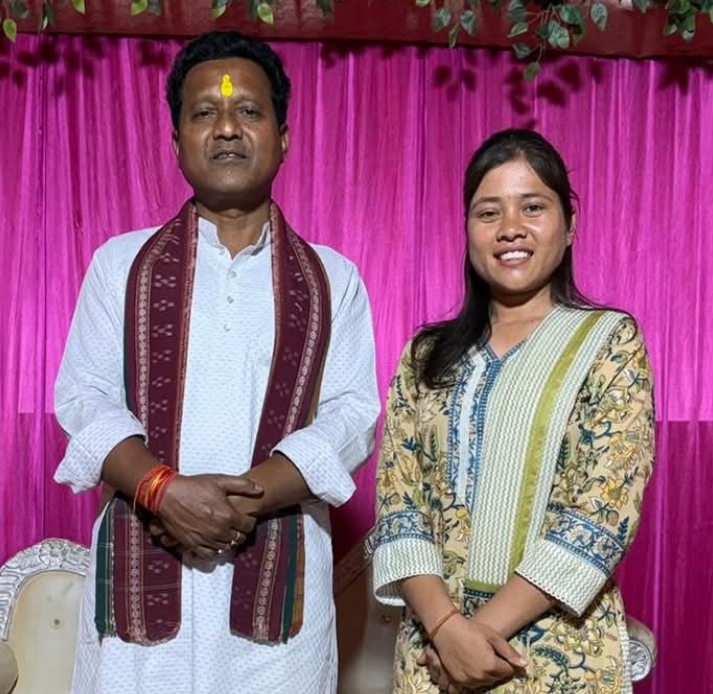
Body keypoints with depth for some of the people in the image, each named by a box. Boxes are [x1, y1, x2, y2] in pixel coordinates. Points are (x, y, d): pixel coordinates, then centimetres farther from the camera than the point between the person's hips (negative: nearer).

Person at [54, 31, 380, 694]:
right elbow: (84, 399, 0)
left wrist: (253, 495, -16)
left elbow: (352, 414, -1)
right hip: (142, 569, 0)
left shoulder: (331, 279, 8)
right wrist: (165, 490, -17)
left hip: (279, 574, 0)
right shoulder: (121, 262, 8)